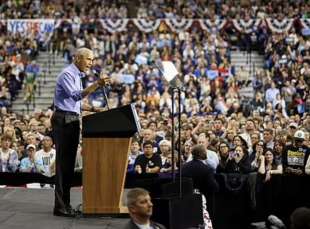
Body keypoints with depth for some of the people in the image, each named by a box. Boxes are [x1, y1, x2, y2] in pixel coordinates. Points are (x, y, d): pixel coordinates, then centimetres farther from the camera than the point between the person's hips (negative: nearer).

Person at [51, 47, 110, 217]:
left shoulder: (78, 76, 20)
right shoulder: (67, 74, -11)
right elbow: (75, 95, -28)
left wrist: (90, 109, 14)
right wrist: (96, 85, -35)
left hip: (73, 120, 10)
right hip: (64, 120, -10)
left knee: (69, 163, 9)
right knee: (63, 163, -10)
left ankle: (66, 203, 14)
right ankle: (60, 206, -10)